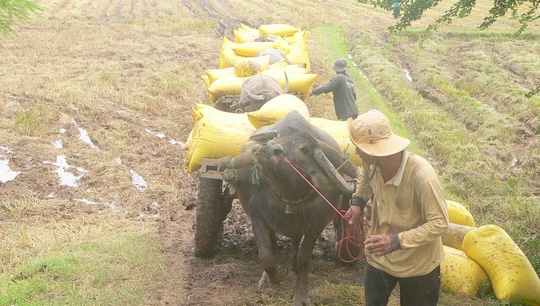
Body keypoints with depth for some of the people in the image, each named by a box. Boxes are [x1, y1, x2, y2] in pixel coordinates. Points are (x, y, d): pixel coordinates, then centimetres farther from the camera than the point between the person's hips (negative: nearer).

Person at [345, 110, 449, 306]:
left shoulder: (422, 177, -36)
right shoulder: (373, 163, -17)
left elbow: (439, 222, -30)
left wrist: (397, 241, -38)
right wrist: (358, 201, -5)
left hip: (418, 264, -4)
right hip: (379, 257, 5)